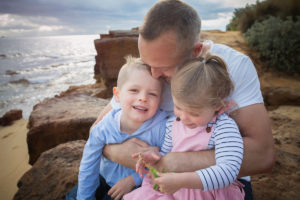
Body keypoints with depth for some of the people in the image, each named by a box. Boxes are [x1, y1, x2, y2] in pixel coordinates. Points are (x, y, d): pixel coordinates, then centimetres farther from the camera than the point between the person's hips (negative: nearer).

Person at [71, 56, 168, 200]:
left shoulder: (161, 127, -28)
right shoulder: (103, 128, -21)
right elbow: (88, 169, -9)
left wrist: (133, 180, -20)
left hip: (140, 188, -1)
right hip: (105, 182, 2)